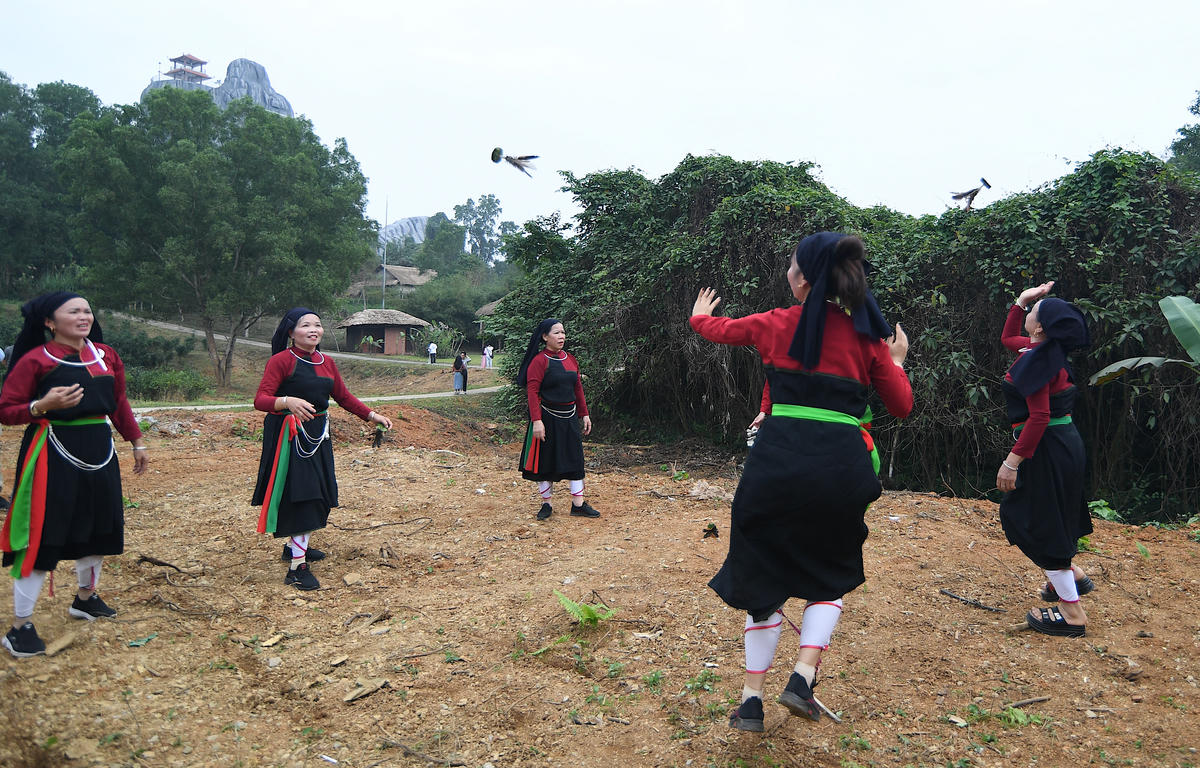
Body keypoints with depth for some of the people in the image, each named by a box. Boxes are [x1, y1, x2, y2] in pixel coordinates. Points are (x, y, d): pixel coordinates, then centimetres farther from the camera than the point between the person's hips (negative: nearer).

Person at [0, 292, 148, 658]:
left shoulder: (105, 355, 7)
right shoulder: (35, 360, -9)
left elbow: (119, 403, 17)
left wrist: (137, 442, 17)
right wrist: (43, 405, -24)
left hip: (99, 450, 6)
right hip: (53, 454, -6)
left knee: (98, 526, 17)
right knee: (43, 534, -4)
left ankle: (86, 597, 39)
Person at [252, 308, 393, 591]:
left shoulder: (326, 362, 10)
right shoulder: (281, 360, -11)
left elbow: (343, 397, 18)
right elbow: (260, 400, -19)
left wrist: (371, 415, 9)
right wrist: (287, 402, -38)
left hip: (317, 434, 7)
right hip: (289, 436, -7)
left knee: (317, 493, 14)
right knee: (299, 495, -11)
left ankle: (294, 546, 36)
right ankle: (297, 568, -6)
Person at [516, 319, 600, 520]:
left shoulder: (570, 359, 9)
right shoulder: (539, 361, -11)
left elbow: (578, 389, 15)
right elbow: (532, 392, -15)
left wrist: (584, 414, 13)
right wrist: (536, 421, -22)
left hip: (569, 418, 6)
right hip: (547, 418, -6)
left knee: (574, 458, 6)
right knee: (545, 460, 4)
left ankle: (578, 504, 13)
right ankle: (546, 504, 17)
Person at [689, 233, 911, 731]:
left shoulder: (774, 325, 5)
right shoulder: (867, 336, 5)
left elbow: (720, 329, 25)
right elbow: (902, 407, 10)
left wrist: (699, 317, 48)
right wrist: (896, 360, 27)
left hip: (778, 460, 0)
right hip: (842, 464, 1)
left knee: (765, 577, 15)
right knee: (831, 576, 23)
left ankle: (752, 700, 17)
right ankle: (802, 678, 7)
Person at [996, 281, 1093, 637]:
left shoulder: (1036, 359, -20)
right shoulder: (1043, 350, 8)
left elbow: (1039, 416, -26)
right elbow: (1006, 338, 31)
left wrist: (1013, 461, -25)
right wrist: (1021, 301, 20)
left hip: (1048, 449, -10)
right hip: (1063, 444, 10)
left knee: (1040, 524, -1)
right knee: (1018, 512, 22)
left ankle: (1072, 613, 8)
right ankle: (1072, 575, 34)